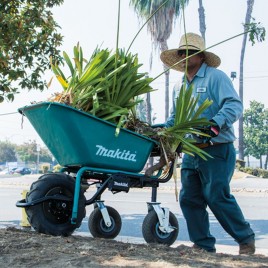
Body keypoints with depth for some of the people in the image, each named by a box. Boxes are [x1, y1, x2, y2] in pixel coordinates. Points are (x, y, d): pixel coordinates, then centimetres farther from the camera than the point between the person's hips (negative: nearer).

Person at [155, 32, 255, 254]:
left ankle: (246, 238, 11)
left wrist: (216, 124, -31)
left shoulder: (215, 77, -6)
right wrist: (162, 128, 8)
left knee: (217, 197, -8)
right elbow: (176, 117, 26)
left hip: (216, 151, -7)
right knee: (189, 199, 3)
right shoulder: (180, 86, 18)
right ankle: (203, 244, 13)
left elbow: (234, 105, -17)